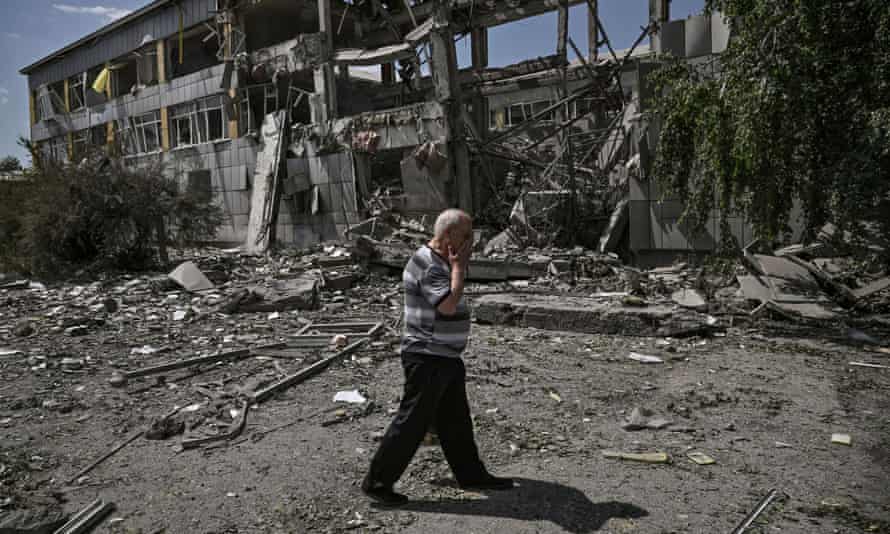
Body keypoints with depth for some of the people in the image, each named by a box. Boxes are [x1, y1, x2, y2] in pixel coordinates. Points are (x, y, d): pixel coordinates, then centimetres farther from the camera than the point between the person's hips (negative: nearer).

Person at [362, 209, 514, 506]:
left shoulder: (441, 262, 13)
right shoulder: (428, 265, -20)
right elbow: (449, 304, -32)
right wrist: (459, 267, -23)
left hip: (446, 358, 10)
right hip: (428, 358, -10)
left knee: (456, 420, 18)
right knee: (412, 422, -1)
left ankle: (470, 474, 31)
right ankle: (377, 482, 12)